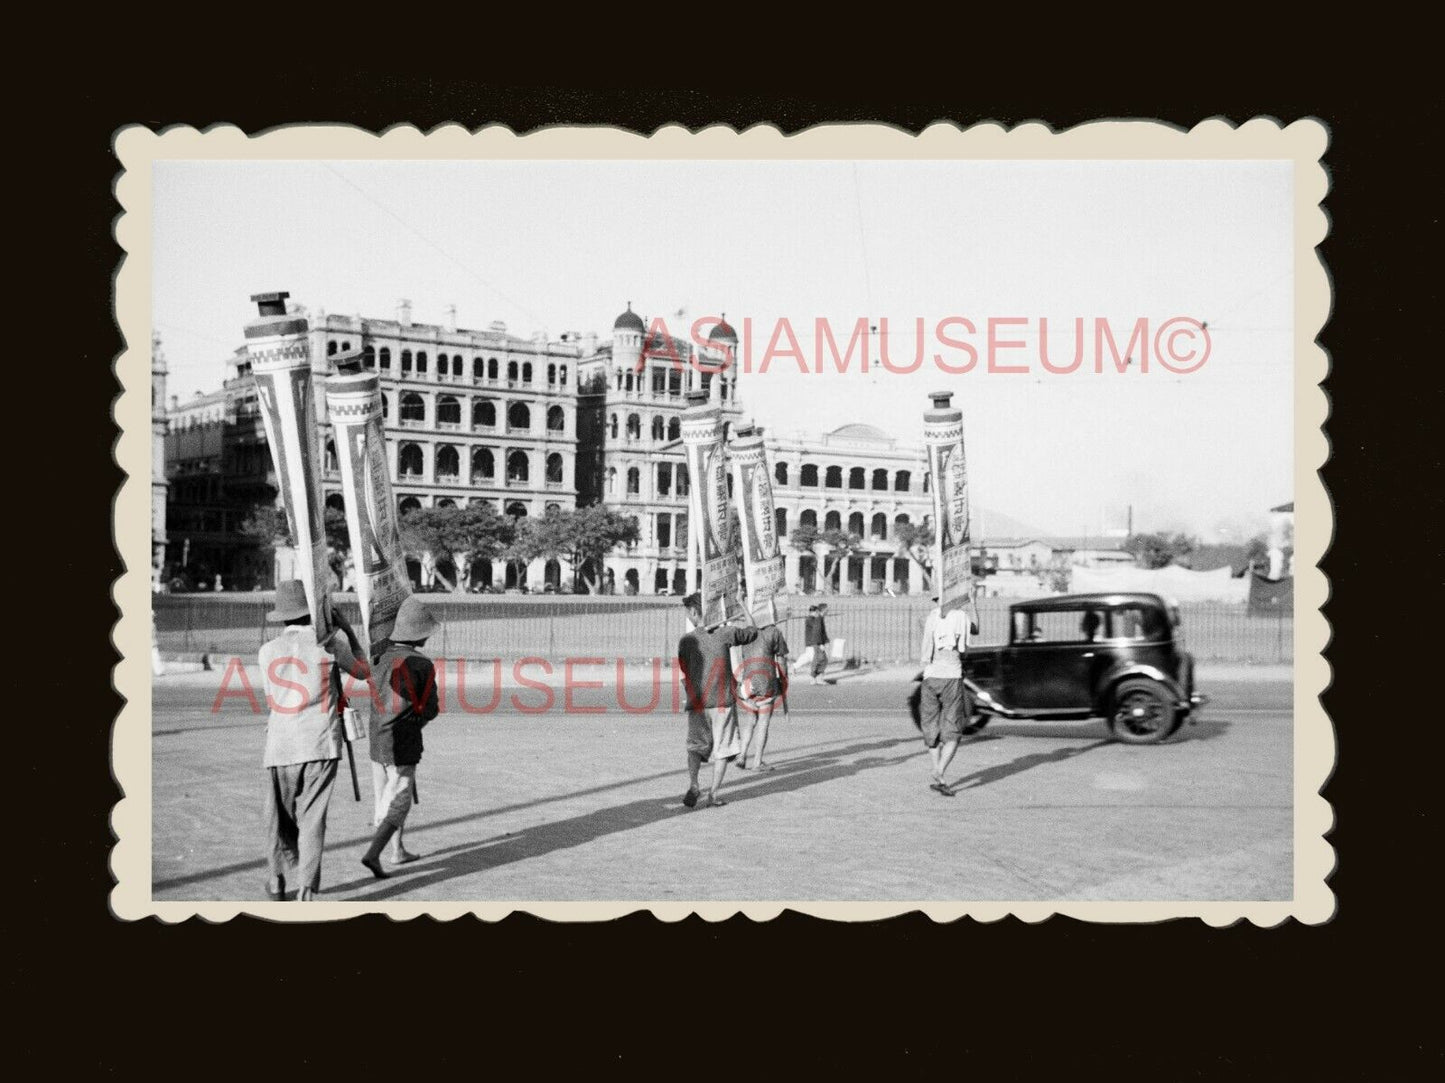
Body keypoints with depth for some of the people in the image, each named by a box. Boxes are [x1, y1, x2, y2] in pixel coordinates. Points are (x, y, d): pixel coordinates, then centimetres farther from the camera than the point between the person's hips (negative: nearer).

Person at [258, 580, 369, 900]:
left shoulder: (268, 651, 5)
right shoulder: (328, 644, -2)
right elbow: (362, 670, 15)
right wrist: (343, 626, 20)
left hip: (281, 746, 2)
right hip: (321, 745, -2)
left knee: (280, 818, 17)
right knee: (312, 819, 0)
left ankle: (277, 882, 25)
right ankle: (305, 890, -7)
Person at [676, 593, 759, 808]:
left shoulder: (686, 641, -1)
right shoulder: (725, 633, -3)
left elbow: (684, 669, 11)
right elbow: (752, 633, 12)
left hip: (697, 703, 1)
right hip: (723, 701, -1)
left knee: (695, 746, 13)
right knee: (722, 748, 8)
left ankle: (692, 786, -7)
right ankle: (713, 794, 4)